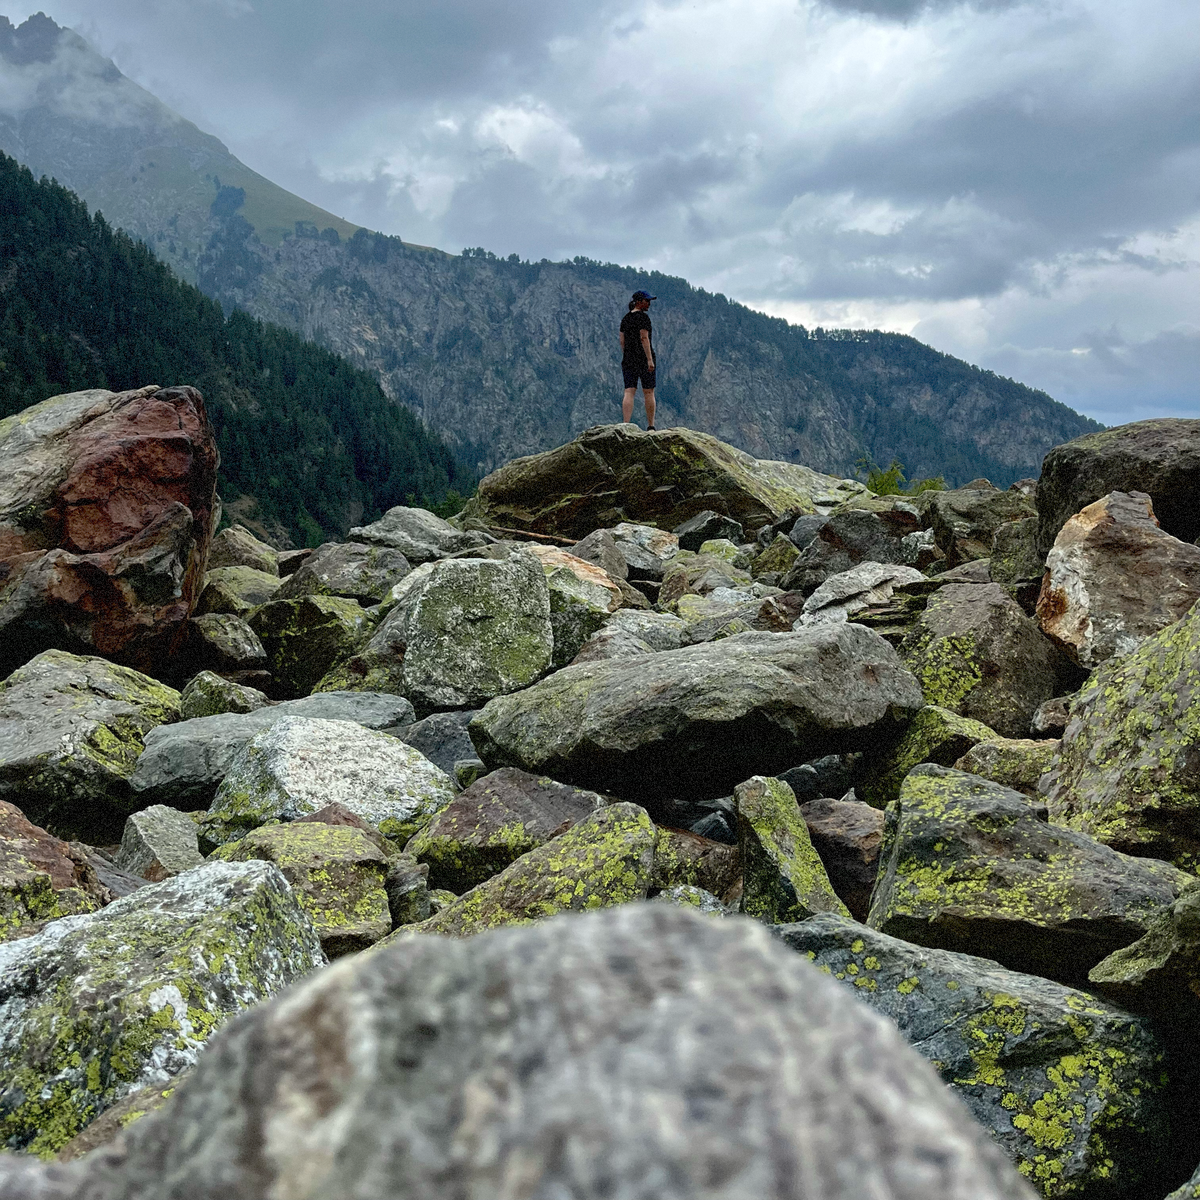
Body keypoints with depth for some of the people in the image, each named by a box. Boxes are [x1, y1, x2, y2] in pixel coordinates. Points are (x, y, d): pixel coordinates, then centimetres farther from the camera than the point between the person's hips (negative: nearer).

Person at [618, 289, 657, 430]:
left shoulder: (625, 318, 14)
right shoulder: (643, 317, -8)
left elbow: (622, 341, 15)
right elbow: (644, 338, -15)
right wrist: (650, 359, -17)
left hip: (628, 359, 6)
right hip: (643, 357, -6)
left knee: (629, 392, -3)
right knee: (648, 392, 3)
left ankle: (626, 424, -16)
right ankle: (650, 426, 6)